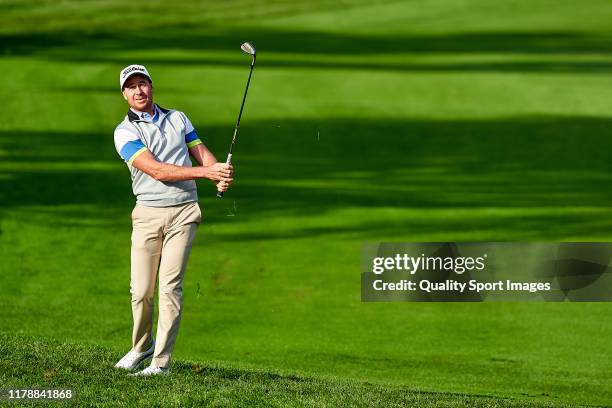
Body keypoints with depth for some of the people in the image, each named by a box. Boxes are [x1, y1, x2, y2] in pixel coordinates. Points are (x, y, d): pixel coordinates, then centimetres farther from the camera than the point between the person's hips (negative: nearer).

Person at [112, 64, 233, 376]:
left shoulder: (178, 119, 13)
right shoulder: (125, 132, -2)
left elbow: (202, 153, 14)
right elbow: (156, 170, -14)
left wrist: (220, 176, -10)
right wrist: (205, 172, -21)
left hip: (183, 213, 1)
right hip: (148, 213, -1)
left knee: (170, 286, -8)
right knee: (141, 290, 0)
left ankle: (161, 361, -5)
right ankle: (142, 345, 26)